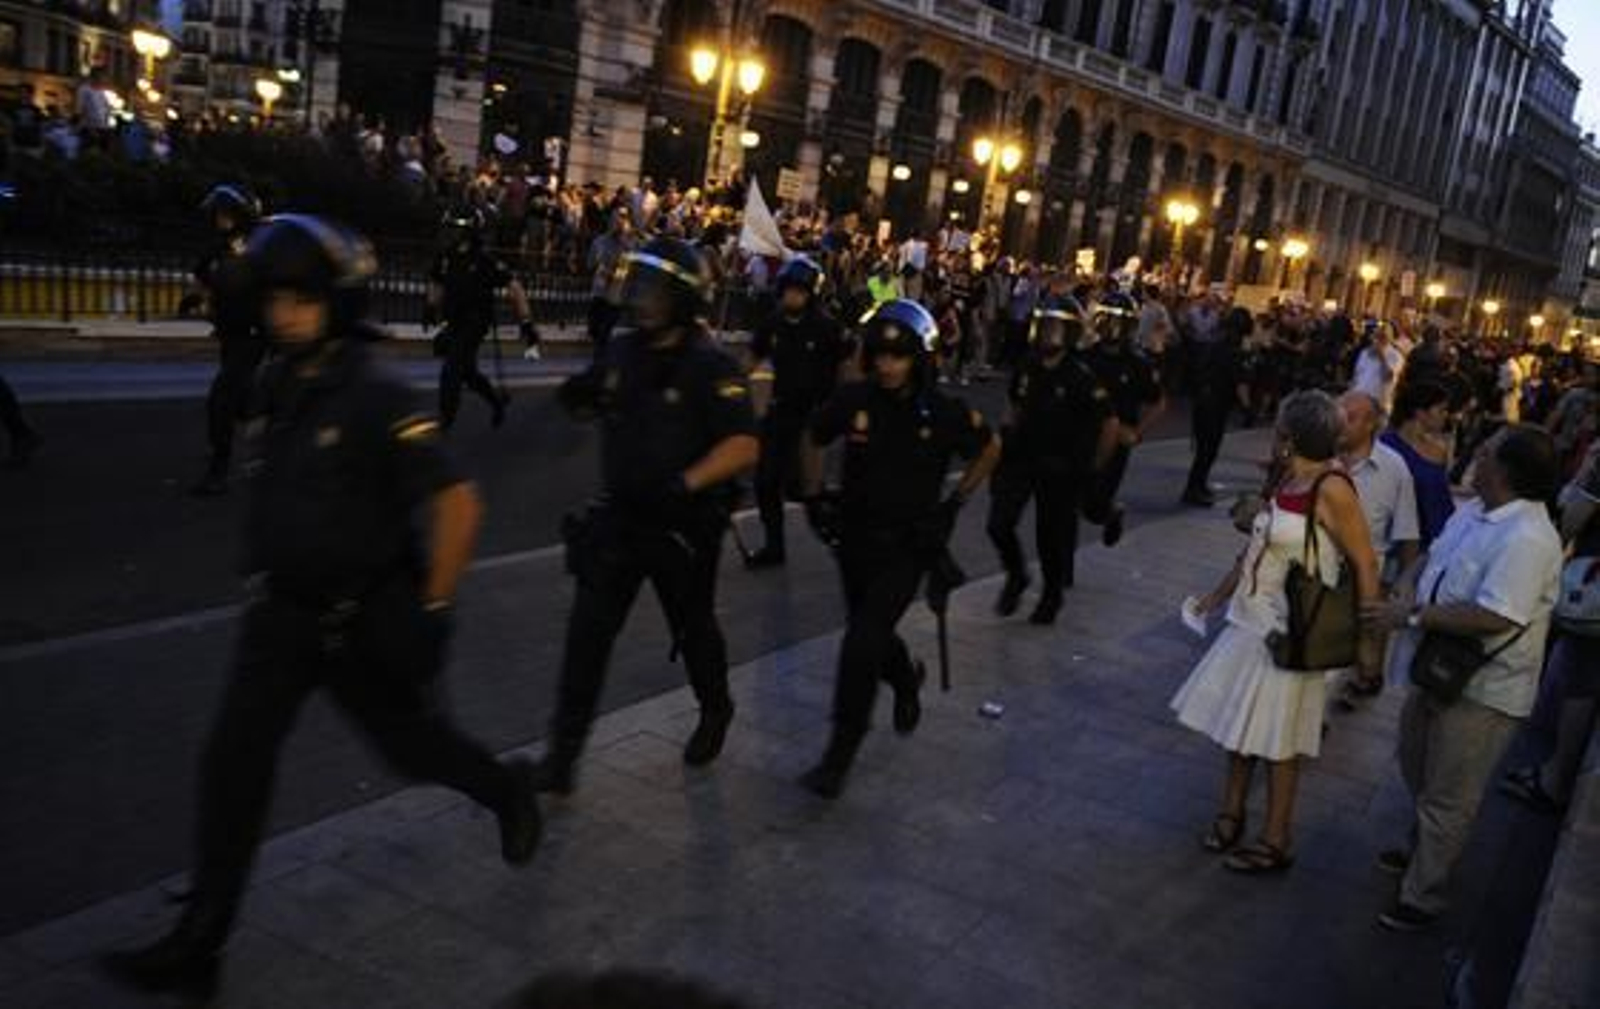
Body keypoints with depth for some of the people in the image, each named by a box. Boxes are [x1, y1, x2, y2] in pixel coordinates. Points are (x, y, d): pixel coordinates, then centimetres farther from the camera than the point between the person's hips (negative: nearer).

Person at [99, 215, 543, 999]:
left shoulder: (376, 399, -21)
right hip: (283, 614, 6)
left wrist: (429, 609, -17)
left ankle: (509, 791, 44)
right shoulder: (276, 385, 2)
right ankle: (197, 945, 12)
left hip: (366, 622, -6)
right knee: (233, 763, 2)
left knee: (410, 741, 12)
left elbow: (457, 503, -20)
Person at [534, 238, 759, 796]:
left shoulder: (709, 366, -17)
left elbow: (744, 446, -23)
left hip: (684, 525, -4)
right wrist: (580, 396, -7)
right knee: (588, 630, -1)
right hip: (619, 514, 4)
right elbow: (588, 404, 18)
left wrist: (684, 484, -34)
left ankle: (716, 712, 45)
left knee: (693, 629, 16)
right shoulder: (622, 350, 1)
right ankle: (564, 749, 7)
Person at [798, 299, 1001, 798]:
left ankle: (841, 752, -2)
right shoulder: (852, 400, -11)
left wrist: (954, 502, 0)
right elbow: (812, 440, 10)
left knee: (862, 643, -14)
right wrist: (814, 496, 4)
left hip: (908, 544, -4)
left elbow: (990, 448, 4)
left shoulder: (945, 413, -16)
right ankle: (906, 680, 54)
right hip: (854, 535, 4)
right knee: (871, 633, 19)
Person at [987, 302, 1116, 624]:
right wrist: (1012, 437, 12)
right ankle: (1016, 576, 22)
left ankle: (1052, 595, 32)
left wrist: (1092, 466, -7)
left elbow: (1110, 424, -12)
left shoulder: (1082, 377, -17)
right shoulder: (1027, 368, -2)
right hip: (1021, 456, 4)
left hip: (1060, 467, -4)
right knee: (999, 524, -6)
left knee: (1051, 534, 8)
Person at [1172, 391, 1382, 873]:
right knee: (1241, 725, 17)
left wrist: (1369, 641, -18)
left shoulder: (1332, 490, -19)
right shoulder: (1287, 480, 4)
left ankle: (1276, 843, 21)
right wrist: (1218, 596, 20)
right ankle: (1231, 814, 34)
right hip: (1251, 621, 7)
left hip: (1288, 633, -7)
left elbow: (1366, 567, -17)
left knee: (1276, 741, 5)